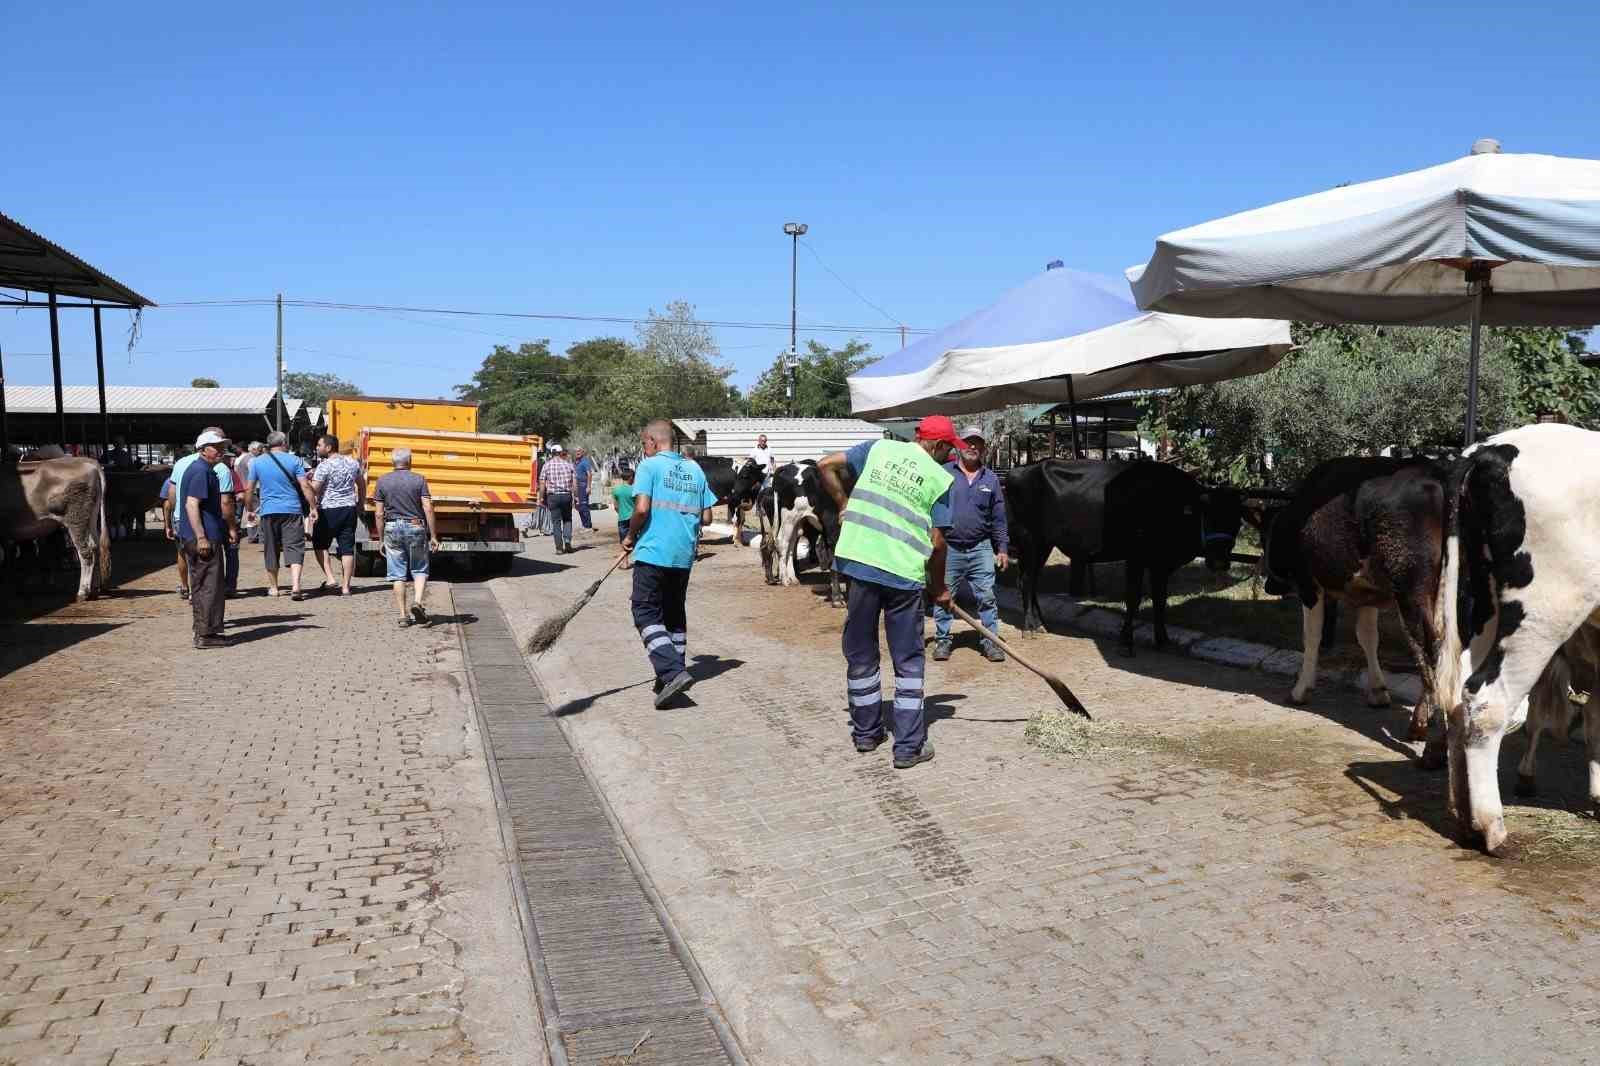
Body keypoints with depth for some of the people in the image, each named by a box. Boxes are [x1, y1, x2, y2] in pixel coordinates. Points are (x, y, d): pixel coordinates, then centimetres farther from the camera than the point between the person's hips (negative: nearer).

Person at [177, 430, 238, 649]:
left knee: (201, 585, 16)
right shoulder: (201, 471, -14)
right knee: (210, 586, -6)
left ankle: (201, 631, 24)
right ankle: (206, 634, -3)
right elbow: (192, 504, -22)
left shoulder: (206, 469, 18)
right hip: (205, 538, -11)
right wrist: (201, 538, -26)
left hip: (193, 537, 11)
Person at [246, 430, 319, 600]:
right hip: (292, 510, -2)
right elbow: (305, 486, -7)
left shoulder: (257, 462, 6)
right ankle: (295, 586, -19)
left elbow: (250, 489, 10)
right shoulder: (294, 460, -1)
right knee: (295, 548, -3)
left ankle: (273, 587, 22)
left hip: (268, 511, 2)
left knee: (271, 550, 13)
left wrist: (251, 509, 22)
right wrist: (313, 508, -2)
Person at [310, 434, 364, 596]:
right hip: (349, 510, 5)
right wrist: (360, 504, 29)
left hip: (329, 511, -5)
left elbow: (314, 489, -17)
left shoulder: (324, 466, -13)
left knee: (320, 545, 13)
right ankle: (345, 586, 5)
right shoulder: (352, 463, 7)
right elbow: (362, 485, 18)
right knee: (347, 548, 5)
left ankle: (329, 577, 2)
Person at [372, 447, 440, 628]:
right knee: (420, 570, 12)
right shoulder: (419, 479, -3)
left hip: (392, 528, 1)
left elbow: (379, 514, 1)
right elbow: (428, 509, -8)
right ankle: (418, 602, -12)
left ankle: (403, 616, 6)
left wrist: (381, 539, 8)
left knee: (398, 575, 6)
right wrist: (433, 536, -4)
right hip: (415, 527, -1)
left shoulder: (382, 481, 2)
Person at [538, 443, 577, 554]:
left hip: (553, 496, -1)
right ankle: (567, 540, -3)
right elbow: (575, 482, 0)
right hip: (567, 495, 1)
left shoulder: (547, 465, 1)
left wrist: (541, 498, 2)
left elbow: (542, 483, -3)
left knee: (556, 522, 4)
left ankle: (559, 548, 2)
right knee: (567, 519, 17)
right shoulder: (568, 465, 4)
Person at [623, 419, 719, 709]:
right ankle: (675, 672, 22)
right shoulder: (694, 469, 11)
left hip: (653, 551, -6)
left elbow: (642, 508, -16)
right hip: (684, 554, 6)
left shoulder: (649, 466, -5)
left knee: (646, 614, -3)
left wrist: (630, 537, 0)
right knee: (675, 614, 18)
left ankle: (672, 672, -18)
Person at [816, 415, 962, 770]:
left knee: (860, 653, 17)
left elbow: (826, 465, 5)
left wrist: (843, 504, 17)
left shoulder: (879, 448, 8)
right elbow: (937, 542, -1)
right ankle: (909, 747, 10)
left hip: (861, 561, 3)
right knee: (908, 661, 9)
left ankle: (866, 732, 28)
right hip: (905, 573, -2)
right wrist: (939, 586, 12)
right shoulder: (941, 478, 1)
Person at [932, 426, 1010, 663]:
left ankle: (991, 642, 9)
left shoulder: (991, 478, 9)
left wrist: (1002, 548, 8)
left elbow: (999, 517, 12)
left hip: (981, 548, 2)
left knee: (987, 597, 0)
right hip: (948, 548, -1)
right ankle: (942, 641, 16)